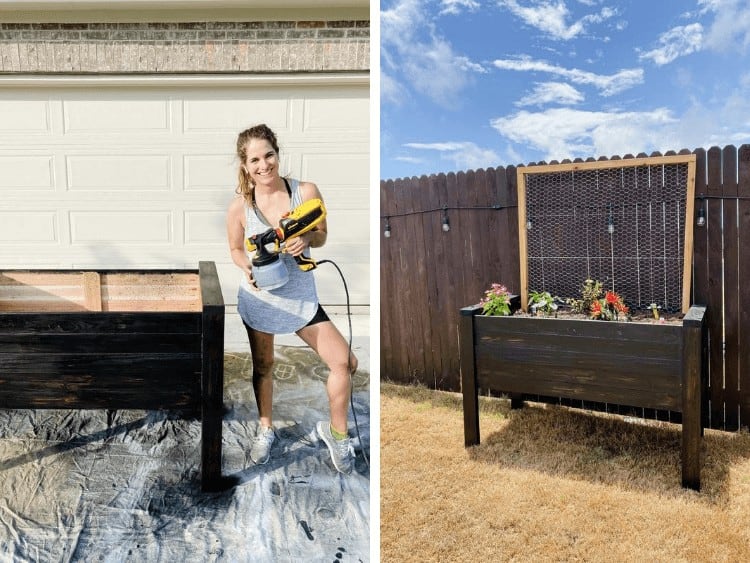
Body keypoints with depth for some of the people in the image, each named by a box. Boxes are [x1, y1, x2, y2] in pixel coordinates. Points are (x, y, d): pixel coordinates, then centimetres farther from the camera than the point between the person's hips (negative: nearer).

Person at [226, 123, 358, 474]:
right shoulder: (239, 208, -12)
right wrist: (248, 267, -18)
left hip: (301, 297, 0)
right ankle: (265, 430, 43)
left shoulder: (306, 192, -13)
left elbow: (321, 235, 0)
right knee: (263, 367, 17)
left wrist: (306, 239, -23)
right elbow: (236, 249, 4)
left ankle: (336, 432, 19)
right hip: (259, 297, 0)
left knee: (345, 362, -6)